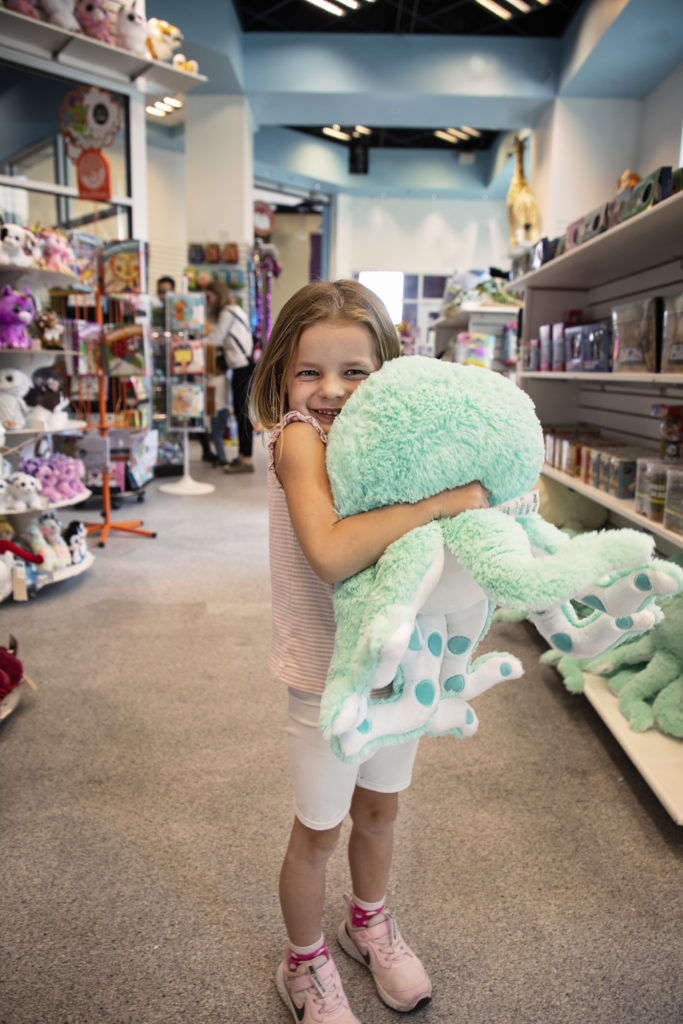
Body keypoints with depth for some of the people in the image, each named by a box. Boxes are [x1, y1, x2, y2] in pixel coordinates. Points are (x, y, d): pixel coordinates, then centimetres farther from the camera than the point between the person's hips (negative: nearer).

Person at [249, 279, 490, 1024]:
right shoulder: (297, 436, -20)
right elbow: (330, 553, -36)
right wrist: (440, 501, -34)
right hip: (329, 675, -5)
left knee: (379, 808, 25)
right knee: (318, 832, 15)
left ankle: (369, 922, 54)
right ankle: (305, 964, 43)